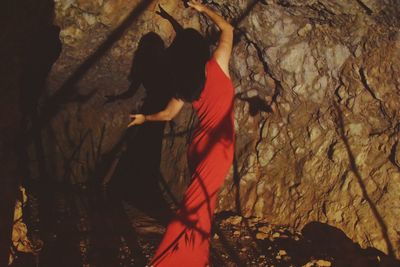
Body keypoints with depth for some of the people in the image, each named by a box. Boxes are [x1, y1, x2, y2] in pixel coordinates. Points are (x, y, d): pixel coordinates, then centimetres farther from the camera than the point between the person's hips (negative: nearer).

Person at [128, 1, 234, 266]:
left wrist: (144, 118, 39)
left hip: (199, 143, 6)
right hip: (219, 143, -5)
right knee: (198, 203, -11)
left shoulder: (184, 83, 7)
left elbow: (168, 114, 20)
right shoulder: (217, 65, -4)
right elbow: (228, 28, 10)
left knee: (200, 201, 18)